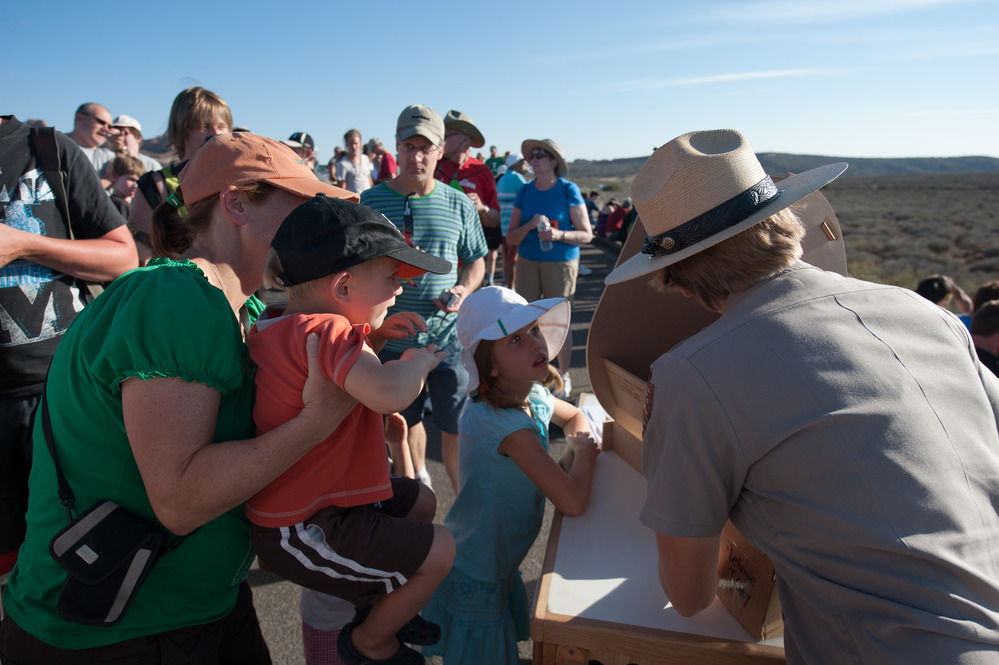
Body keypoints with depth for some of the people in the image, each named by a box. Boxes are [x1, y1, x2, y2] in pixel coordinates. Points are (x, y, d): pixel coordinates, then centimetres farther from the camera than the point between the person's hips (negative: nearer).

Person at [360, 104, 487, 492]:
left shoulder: (459, 205, 3)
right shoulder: (370, 201, 0)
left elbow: (476, 260, 11)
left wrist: (463, 290, -8)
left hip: (448, 337, 0)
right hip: (392, 338, 1)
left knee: (457, 427, 6)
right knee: (405, 421, 17)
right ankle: (418, 484, 42)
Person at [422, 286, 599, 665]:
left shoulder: (534, 397, -6)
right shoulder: (503, 422, -33)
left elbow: (576, 417, 15)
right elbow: (573, 502, -34)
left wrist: (576, 452, -6)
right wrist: (583, 453, -14)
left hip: (501, 567, 8)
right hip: (475, 582, -8)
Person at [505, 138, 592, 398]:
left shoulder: (568, 190, -4)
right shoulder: (525, 191, 7)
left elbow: (586, 234, -5)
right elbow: (511, 237, 4)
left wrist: (560, 235, -22)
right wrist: (530, 225, -14)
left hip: (560, 263, -3)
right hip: (527, 262, 3)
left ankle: (564, 376, 20)